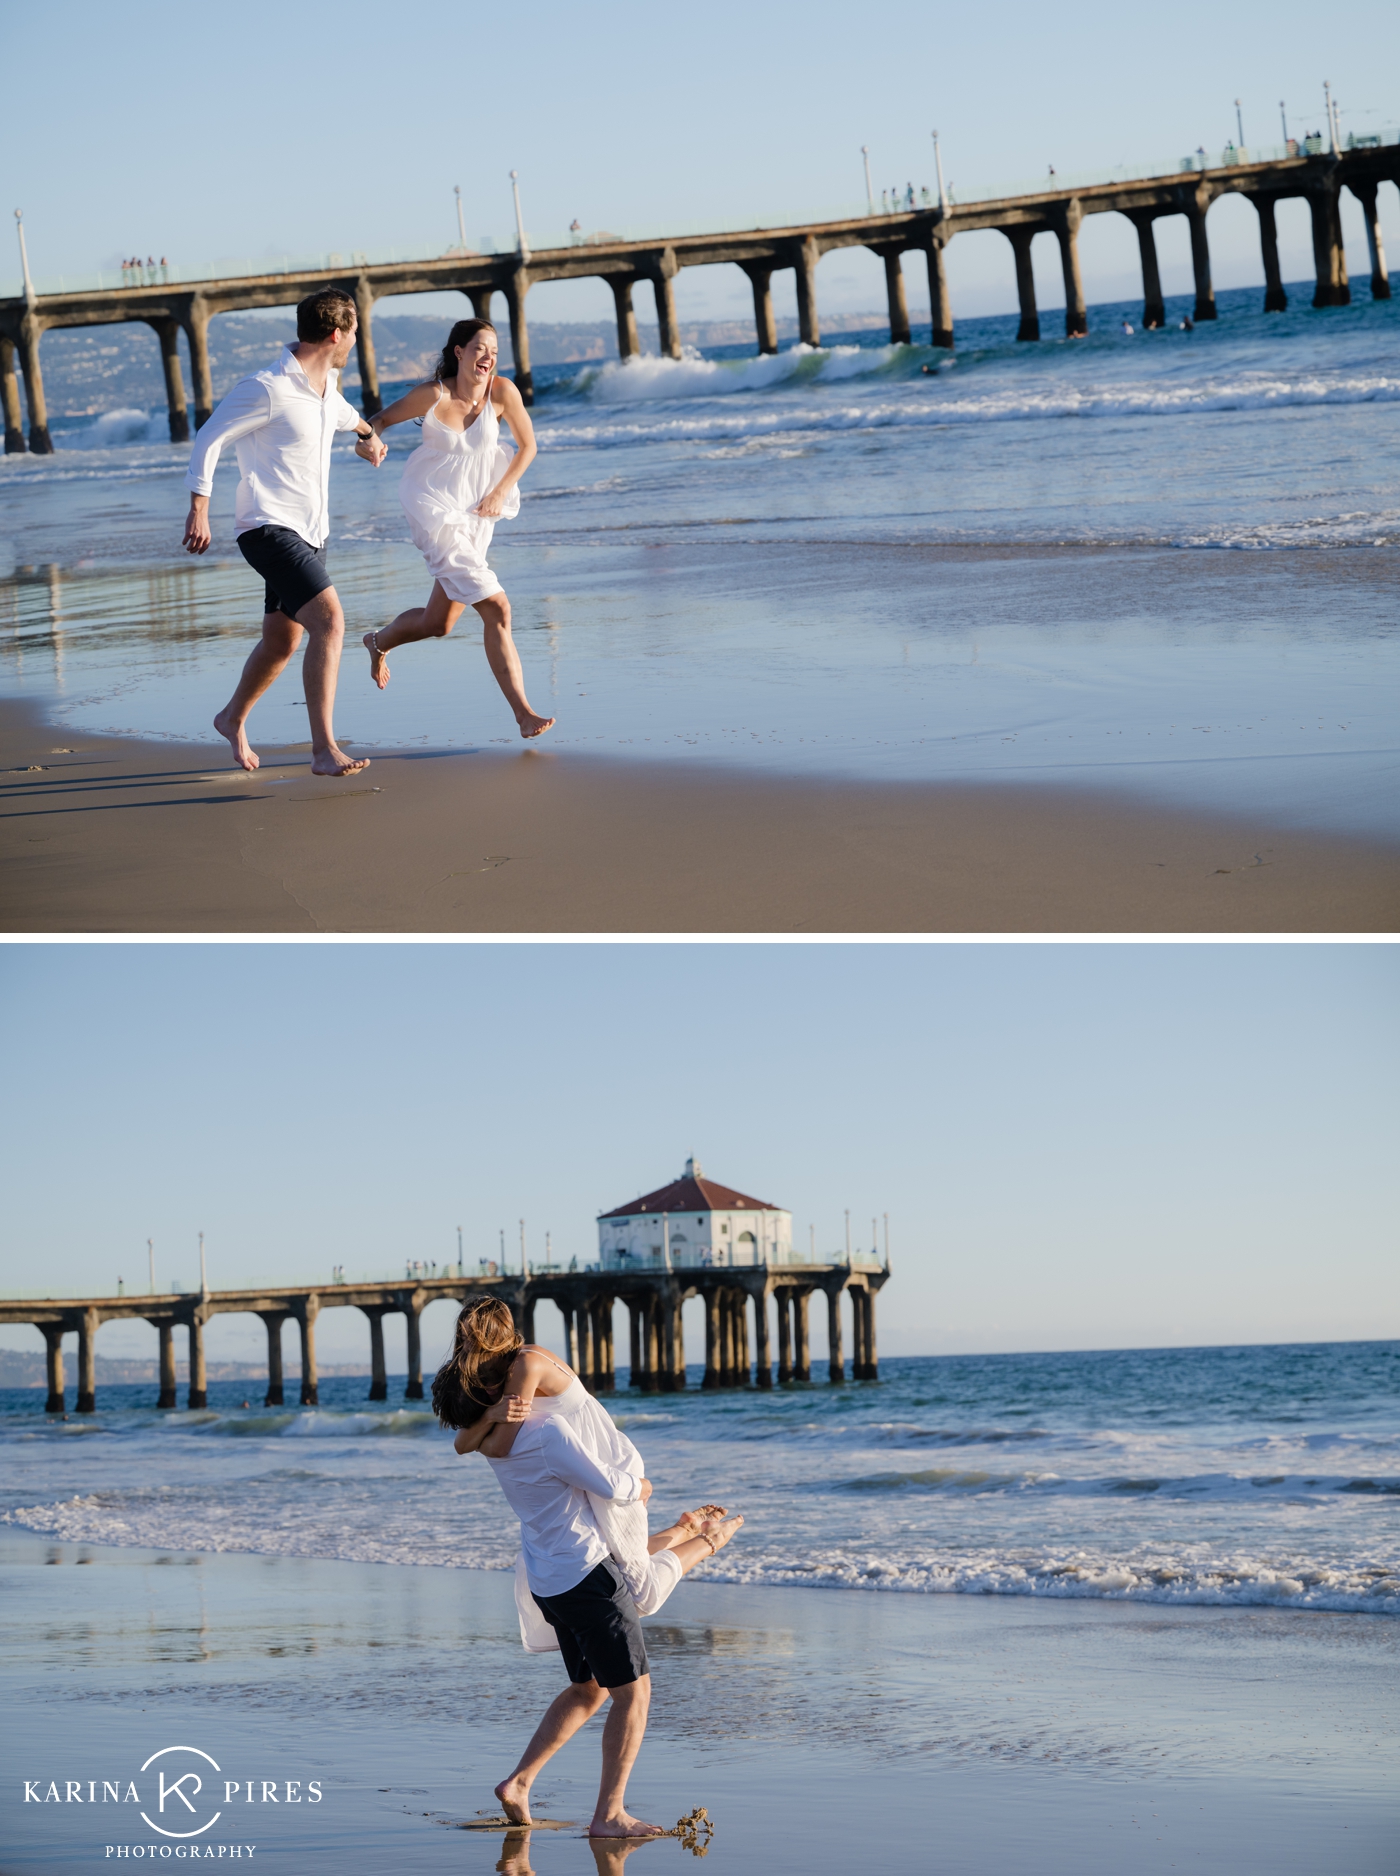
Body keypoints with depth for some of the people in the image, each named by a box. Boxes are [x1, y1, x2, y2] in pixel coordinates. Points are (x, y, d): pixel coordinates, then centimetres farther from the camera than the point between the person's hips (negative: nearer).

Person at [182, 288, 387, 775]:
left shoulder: (324, 379, 8)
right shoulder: (267, 389, -18)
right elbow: (208, 439, -12)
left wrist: (365, 431, 53)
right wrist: (199, 510, -15)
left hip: (310, 533, 9)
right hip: (269, 529, -9)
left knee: (282, 643, 18)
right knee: (329, 620, -24)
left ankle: (233, 719, 43)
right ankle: (325, 750, -25)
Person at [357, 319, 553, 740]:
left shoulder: (502, 391, -9)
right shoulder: (434, 395, -15)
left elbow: (527, 446, 4)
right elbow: (384, 418, 0)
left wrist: (500, 493, -3)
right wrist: (370, 437, -22)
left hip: (476, 513, 5)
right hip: (433, 510, -5)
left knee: (438, 624, 12)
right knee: (496, 609, -18)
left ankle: (378, 643, 41)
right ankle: (524, 714, -12)